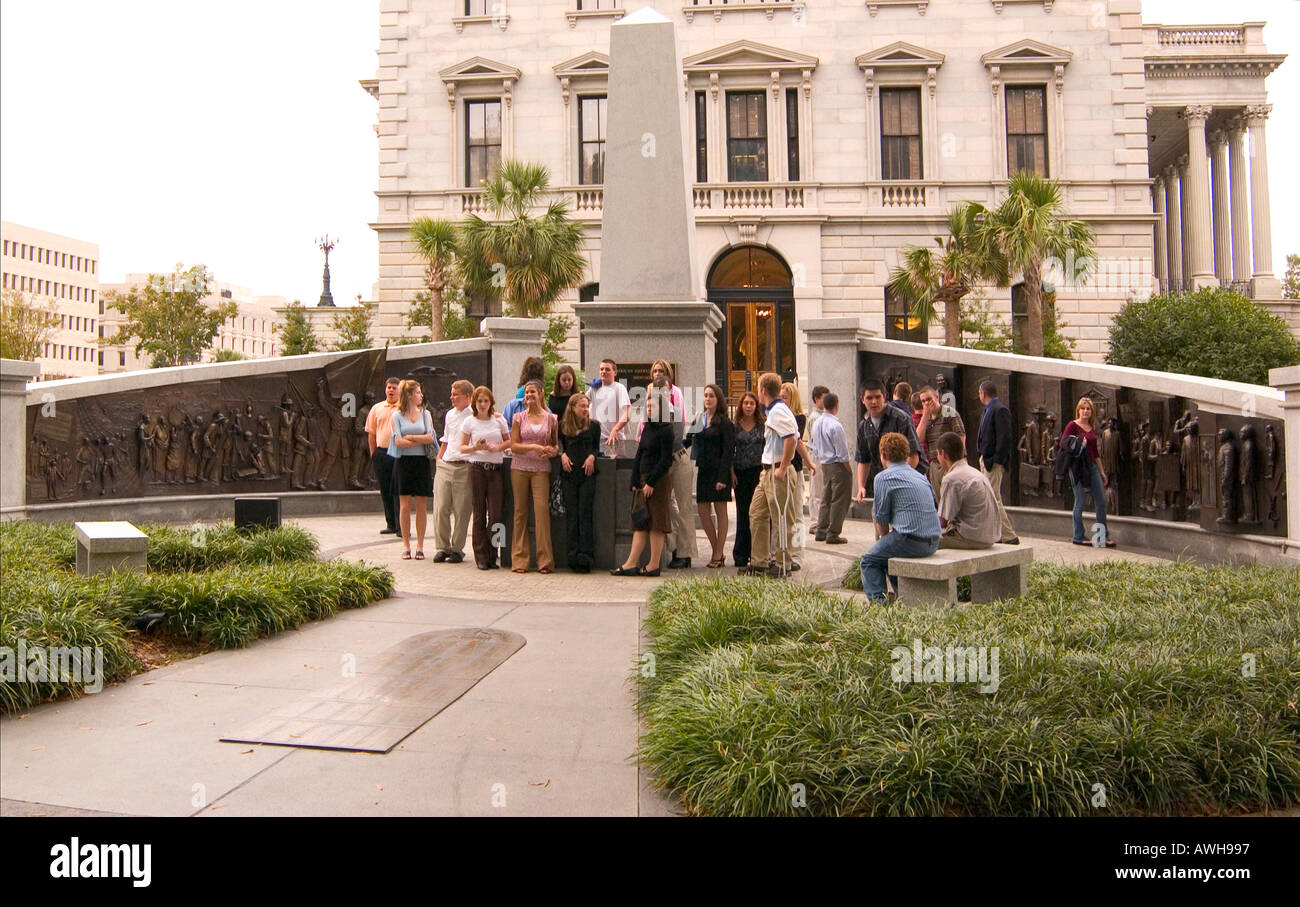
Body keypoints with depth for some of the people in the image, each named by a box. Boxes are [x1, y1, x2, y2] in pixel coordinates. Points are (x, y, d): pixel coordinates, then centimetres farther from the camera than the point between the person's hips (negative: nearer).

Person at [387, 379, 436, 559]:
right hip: (404, 462, -1)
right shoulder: (397, 416, 2)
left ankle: (420, 546, 8)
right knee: (405, 505, 0)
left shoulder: (425, 414, 9)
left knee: (421, 506, 1)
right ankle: (406, 546, 9)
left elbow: (430, 438, -2)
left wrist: (410, 437, -6)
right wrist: (421, 440, -8)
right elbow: (399, 442, -8)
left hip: (422, 462, 2)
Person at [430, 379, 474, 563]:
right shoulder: (450, 414, 18)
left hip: (464, 467, -5)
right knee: (440, 508, -1)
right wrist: (438, 461, 19)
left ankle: (457, 548, 10)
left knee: (462, 511, -1)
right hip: (445, 466, 5)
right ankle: (442, 547, 9)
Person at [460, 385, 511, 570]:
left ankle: (492, 556, 8)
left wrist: (498, 447, -5)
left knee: (495, 514, -3)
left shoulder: (499, 420, 8)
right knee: (479, 514, 2)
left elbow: (509, 441, 15)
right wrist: (475, 447, -13)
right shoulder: (469, 421, 5)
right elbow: (462, 447, 6)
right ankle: (481, 557, 8)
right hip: (477, 468, -1)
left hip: (496, 469, 1)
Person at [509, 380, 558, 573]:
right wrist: (534, 447, -14)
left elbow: (556, 443, 16)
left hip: (541, 469, 0)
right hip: (520, 468, 1)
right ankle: (519, 559, 7)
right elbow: (513, 446, 1)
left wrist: (553, 451, -7)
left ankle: (544, 560, -5)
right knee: (520, 512, 1)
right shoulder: (519, 417, 7)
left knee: (542, 510, -10)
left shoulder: (551, 418, 8)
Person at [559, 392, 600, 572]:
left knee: (585, 513, -6)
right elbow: (559, 445, 16)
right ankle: (573, 556, 5)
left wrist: (592, 456, -8)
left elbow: (597, 447, 12)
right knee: (571, 514, 1)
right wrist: (562, 454, -4)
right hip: (568, 473, 1)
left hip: (587, 473, -1)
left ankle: (585, 556, -5)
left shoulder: (594, 426, 6)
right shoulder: (562, 426, 8)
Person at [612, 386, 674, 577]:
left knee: (656, 524, -3)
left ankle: (654, 565, 2)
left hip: (657, 482, -8)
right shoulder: (647, 429, 15)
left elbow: (665, 461, -13)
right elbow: (639, 456, 14)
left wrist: (651, 482, -15)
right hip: (643, 480, 8)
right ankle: (631, 564, 5)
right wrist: (635, 481, 5)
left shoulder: (665, 431, -9)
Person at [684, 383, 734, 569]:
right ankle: (716, 551, 16)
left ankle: (719, 554, 8)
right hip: (703, 470, 6)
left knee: (720, 511, 1)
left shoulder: (724, 423, -5)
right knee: (703, 511, 4)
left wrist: (723, 477, -16)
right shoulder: (698, 419, 12)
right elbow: (687, 441, 12)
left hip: (719, 470, -6)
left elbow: (728, 451, -10)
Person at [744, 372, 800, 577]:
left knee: (781, 519, -2)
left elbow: (792, 440, -26)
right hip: (768, 472, 11)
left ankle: (783, 564, 6)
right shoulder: (773, 411, 17)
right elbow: (795, 440, 21)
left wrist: (782, 469, -22)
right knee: (757, 514, 13)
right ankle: (759, 561, 20)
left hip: (778, 473, -11)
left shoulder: (778, 411, -15)